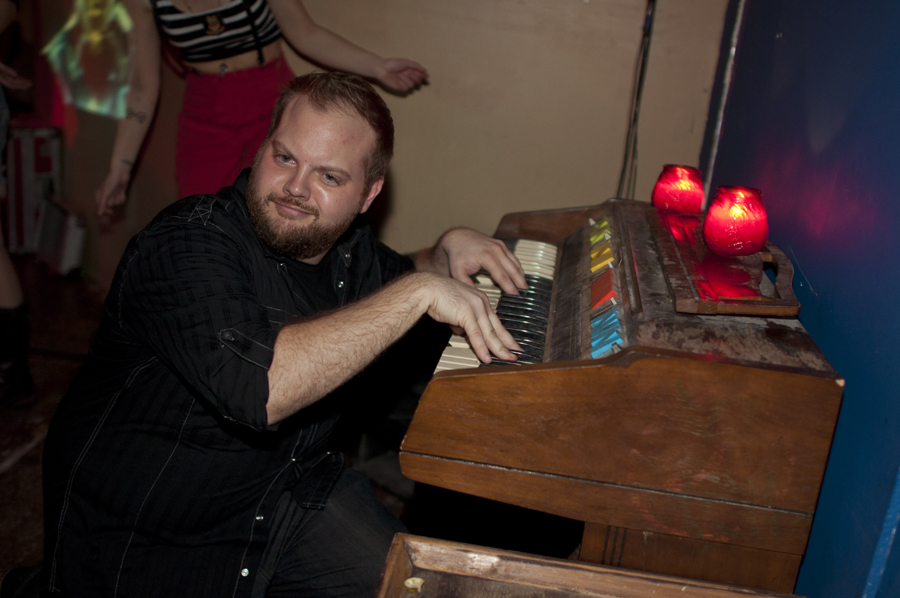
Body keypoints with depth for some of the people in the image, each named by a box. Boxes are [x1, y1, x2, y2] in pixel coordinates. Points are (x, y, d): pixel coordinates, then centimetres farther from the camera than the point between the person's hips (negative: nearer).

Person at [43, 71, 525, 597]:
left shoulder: (345, 248, -1)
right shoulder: (187, 244, -23)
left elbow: (395, 279, 21)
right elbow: (255, 388, -39)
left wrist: (448, 249, -1)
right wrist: (419, 291, -33)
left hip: (290, 487, 5)